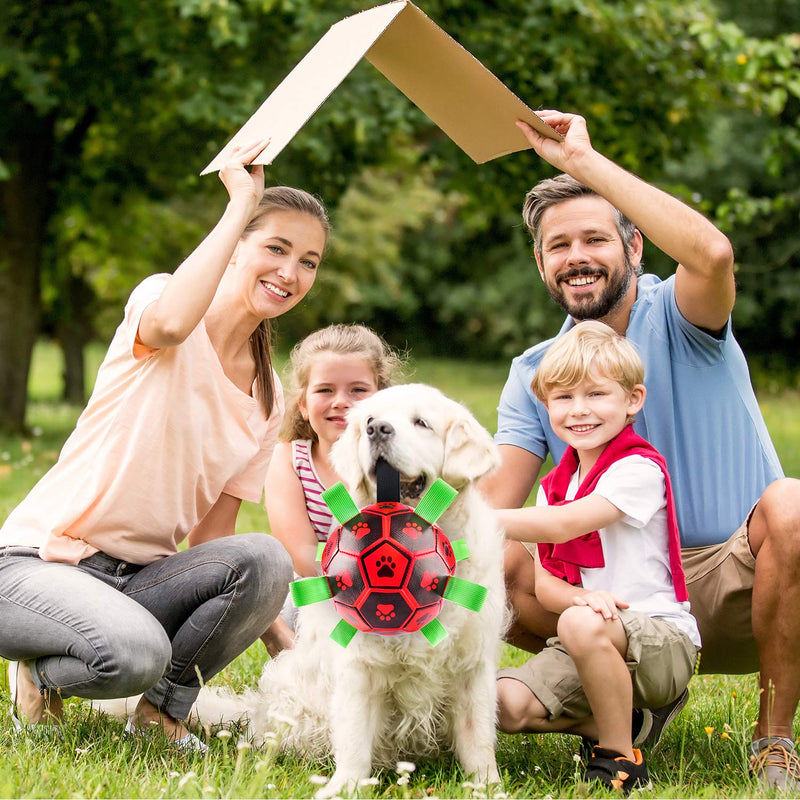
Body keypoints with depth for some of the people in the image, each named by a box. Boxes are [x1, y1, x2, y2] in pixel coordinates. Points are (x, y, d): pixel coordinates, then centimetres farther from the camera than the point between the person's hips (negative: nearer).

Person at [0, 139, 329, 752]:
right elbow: (169, 323, -33)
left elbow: (213, 536, 8)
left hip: (138, 580, 5)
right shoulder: (159, 296, -5)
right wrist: (241, 203, -23)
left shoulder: (269, 399, 10)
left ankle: (164, 709, -2)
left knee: (265, 560, -24)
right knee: (135, 654, -35)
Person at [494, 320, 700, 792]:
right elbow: (544, 581, 5)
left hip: (661, 637, -7)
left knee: (581, 625, -38)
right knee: (503, 704, -16)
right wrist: (582, 596, -19)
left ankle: (620, 756, -19)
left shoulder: (639, 469, -12)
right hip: (592, 644, 7)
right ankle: (623, 719, 3)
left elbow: (559, 525, -25)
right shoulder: (556, 484, 13)